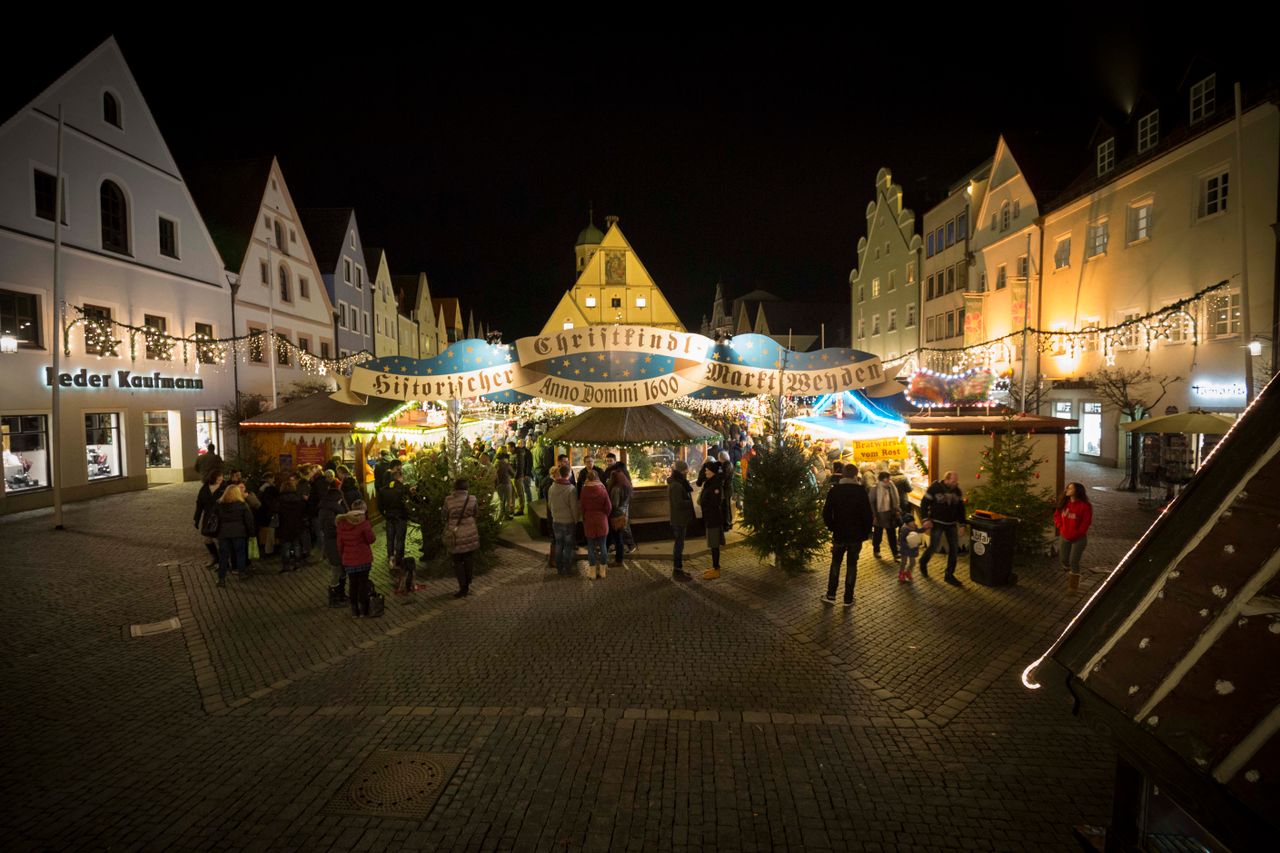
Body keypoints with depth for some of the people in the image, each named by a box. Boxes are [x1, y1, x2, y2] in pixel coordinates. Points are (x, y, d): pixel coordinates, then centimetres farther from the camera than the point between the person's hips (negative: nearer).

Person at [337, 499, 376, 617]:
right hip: (364, 559, -3)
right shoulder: (363, 522, -15)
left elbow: (340, 543, 5)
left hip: (348, 560, 3)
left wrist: (343, 556, 17)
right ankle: (363, 609, 16)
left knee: (353, 584, 14)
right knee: (363, 583, 9)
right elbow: (371, 540, -8)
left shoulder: (342, 523, -1)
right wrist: (369, 527, 0)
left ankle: (354, 610, 20)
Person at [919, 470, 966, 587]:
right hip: (937, 523, -5)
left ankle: (949, 575, 13)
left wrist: (961, 523, 7)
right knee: (934, 547, -4)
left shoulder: (957, 491, 2)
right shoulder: (934, 488, -12)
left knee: (954, 548, 2)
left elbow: (960, 508, 11)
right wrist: (926, 519, -16)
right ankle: (923, 563, 27)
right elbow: (924, 503, -8)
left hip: (951, 524, 5)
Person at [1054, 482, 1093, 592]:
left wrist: (1075, 534, -15)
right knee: (1064, 559, 13)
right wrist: (1060, 527, -1)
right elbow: (1057, 515, 10)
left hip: (1079, 538, -5)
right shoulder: (1064, 503, -1)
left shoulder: (1084, 506, -18)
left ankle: (1074, 585, 11)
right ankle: (1070, 578, 39)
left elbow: (1086, 523, -16)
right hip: (1064, 537, 5)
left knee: (1074, 561, -3)